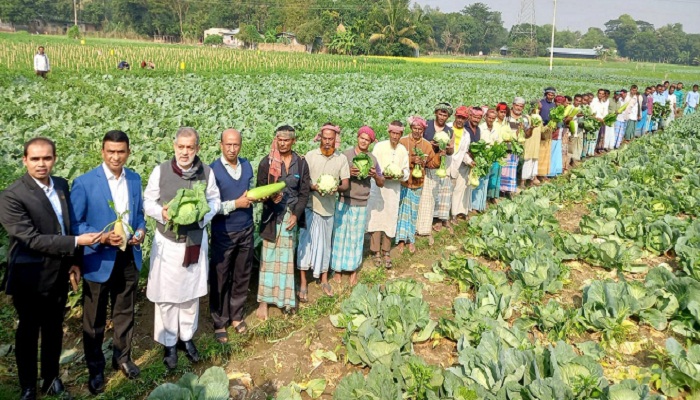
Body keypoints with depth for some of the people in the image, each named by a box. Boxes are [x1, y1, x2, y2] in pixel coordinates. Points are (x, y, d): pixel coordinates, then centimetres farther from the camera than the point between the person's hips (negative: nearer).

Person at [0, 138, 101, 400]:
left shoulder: (62, 185, 0)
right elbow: (31, 239, -24)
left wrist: (74, 260, 6)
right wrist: (77, 242, -25)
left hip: (59, 275, 6)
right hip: (30, 279, -5)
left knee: (54, 329, 19)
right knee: (28, 332, 13)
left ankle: (51, 379, 38)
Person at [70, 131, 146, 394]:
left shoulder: (135, 179, 2)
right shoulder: (84, 182, -14)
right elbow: (74, 223, -11)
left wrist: (141, 230, -8)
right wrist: (101, 237, -25)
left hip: (129, 257, 4)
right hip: (99, 260, -4)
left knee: (125, 312, 18)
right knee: (94, 320, 11)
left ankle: (122, 357, 38)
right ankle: (95, 369, 29)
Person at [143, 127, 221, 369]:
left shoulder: (206, 172, -5)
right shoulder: (161, 171, -11)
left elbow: (214, 201, 4)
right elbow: (148, 201, -2)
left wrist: (203, 213, -16)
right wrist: (161, 212, -22)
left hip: (196, 240, 2)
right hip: (167, 242, -2)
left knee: (191, 293, 15)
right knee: (166, 295, 7)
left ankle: (187, 337, 34)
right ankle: (169, 342, 25)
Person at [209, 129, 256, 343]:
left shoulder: (247, 165, 2)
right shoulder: (213, 170, -14)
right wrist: (236, 204, -21)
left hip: (246, 230, 5)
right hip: (223, 233, -5)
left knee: (242, 276, 15)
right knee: (220, 278, 8)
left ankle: (237, 316, 32)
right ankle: (219, 322, 23)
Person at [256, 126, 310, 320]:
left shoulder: (301, 163, 1)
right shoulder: (266, 162, -5)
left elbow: (304, 192, 2)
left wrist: (296, 215, -9)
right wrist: (270, 198, -23)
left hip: (292, 215, 2)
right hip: (272, 215, -2)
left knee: (287, 258, 10)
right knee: (268, 258, 0)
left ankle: (284, 297, 22)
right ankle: (263, 301, 7)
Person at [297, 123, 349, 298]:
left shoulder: (342, 159, 1)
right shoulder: (310, 156, -5)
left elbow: (346, 184, 1)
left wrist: (337, 187, -21)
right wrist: (314, 187, -22)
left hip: (328, 207, 2)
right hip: (310, 206, -2)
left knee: (325, 243, 14)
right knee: (306, 241, -2)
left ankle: (324, 279, 29)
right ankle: (303, 283, 6)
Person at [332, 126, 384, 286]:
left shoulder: (372, 159, 4)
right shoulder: (345, 155, -4)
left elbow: (381, 184, 8)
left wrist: (375, 175, -13)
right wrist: (348, 172, -21)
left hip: (361, 204, 2)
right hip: (343, 201, -2)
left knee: (356, 237, 10)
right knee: (340, 235, 6)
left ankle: (354, 270, 22)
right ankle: (337, 268, 19)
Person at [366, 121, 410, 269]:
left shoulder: (403, 150, 4)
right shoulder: (379, 146, -6)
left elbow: (406, 171, 8)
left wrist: (401, 174, -13)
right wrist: (383, 174, -23)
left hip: (394, 189, 3)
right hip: (377, 187, -3)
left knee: (390, 220, 6)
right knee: (376, 218, -2)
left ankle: (386, 252, 19)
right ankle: (376, 252, 10)